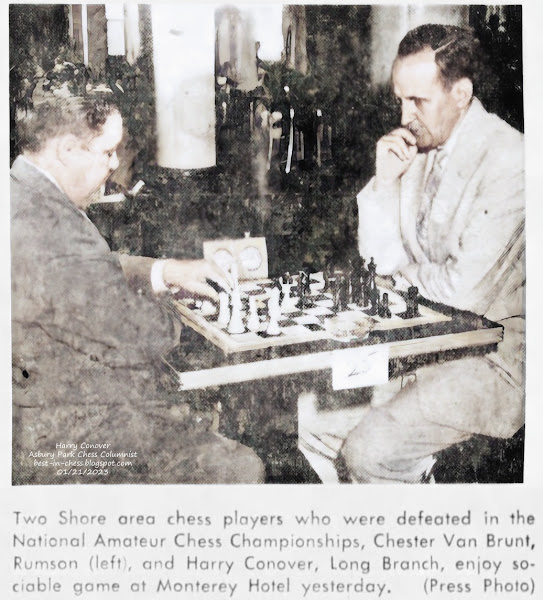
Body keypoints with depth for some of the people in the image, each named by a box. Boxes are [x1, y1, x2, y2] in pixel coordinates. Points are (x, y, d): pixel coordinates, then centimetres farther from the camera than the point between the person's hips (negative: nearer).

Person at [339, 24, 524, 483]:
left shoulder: (507, 160, -19)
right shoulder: (420, 148, 5)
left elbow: (467, 289, -23)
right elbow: (384, 261, 6)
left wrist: (411, 272, -4)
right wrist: (385, 182, -8)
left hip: (496, 353, -8)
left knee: (368, 451, -20)